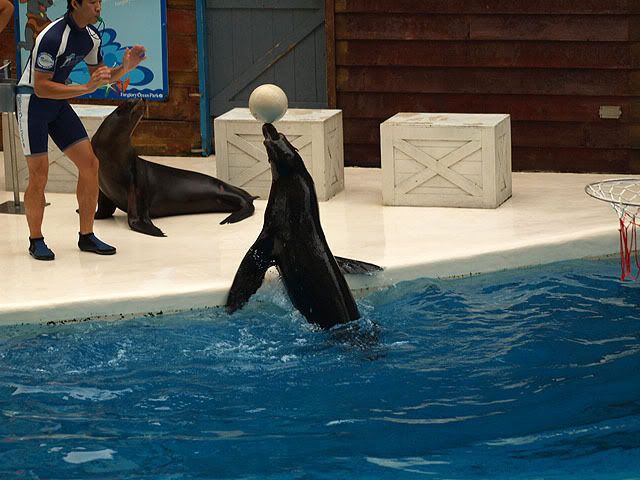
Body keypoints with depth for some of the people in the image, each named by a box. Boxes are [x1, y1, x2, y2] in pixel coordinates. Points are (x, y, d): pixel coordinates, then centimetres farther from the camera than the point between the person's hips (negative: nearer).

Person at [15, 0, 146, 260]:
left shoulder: (92, 36, 0)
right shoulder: (53, 36, -26)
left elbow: (100, 76, 13)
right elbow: (41, 87, -27)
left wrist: (124, 67, -7)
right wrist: (86, 88, -32)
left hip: (58, 103, 8)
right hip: (31, 100, -8)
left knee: (89, 163, 0)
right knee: (39, 174, -8)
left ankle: (86, 236, 8)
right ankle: (36, 241, 8)